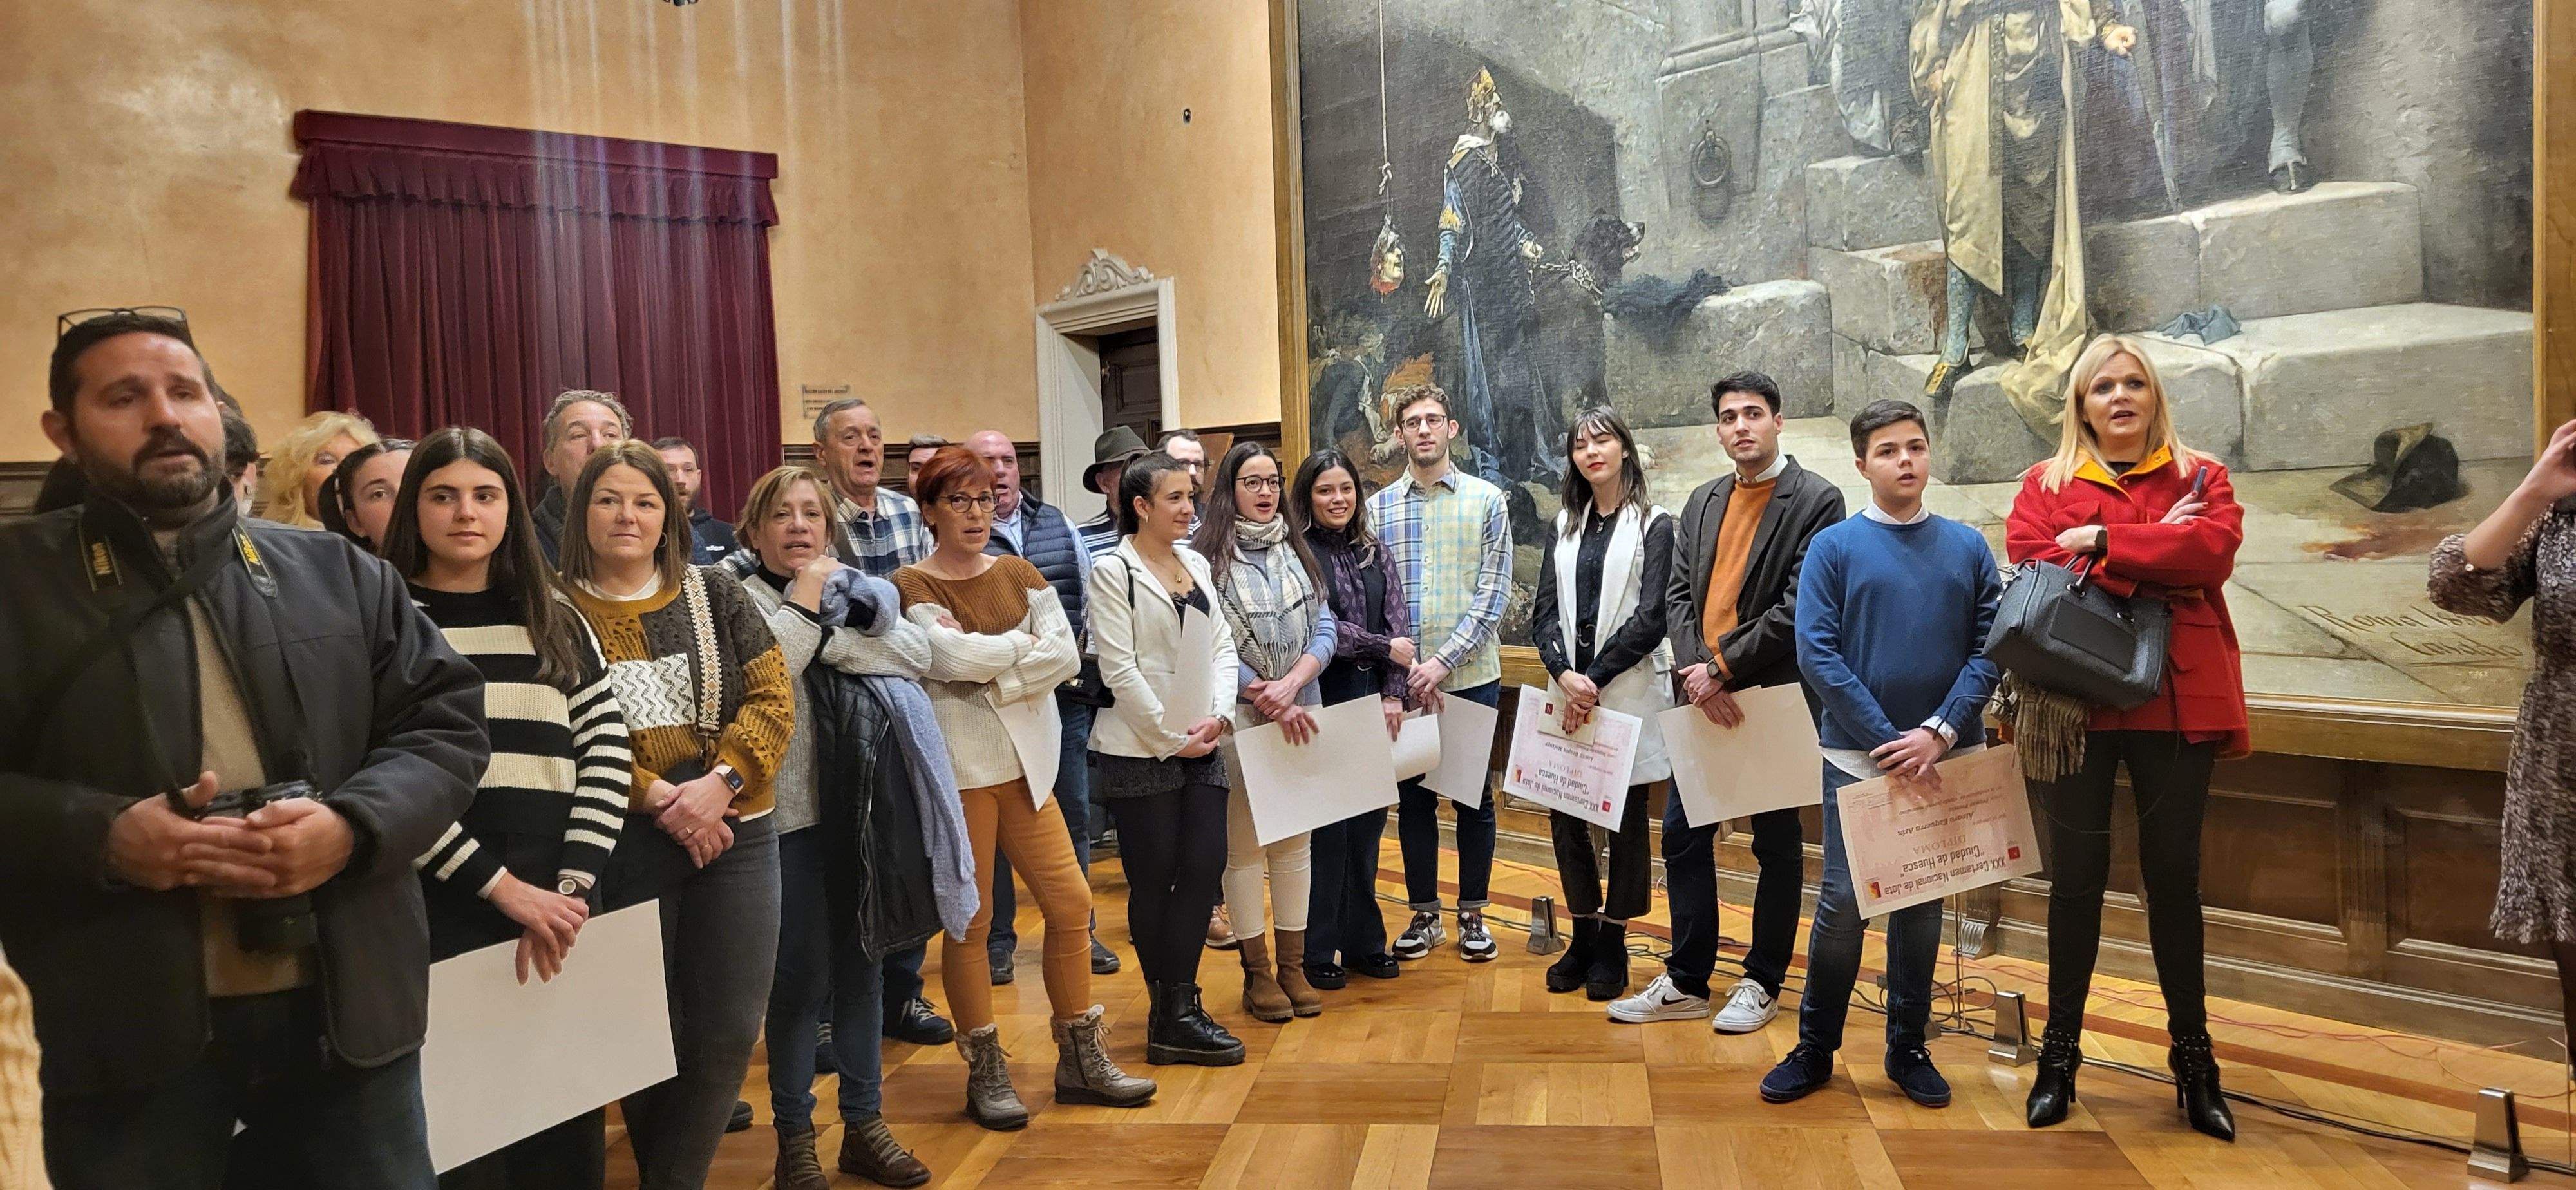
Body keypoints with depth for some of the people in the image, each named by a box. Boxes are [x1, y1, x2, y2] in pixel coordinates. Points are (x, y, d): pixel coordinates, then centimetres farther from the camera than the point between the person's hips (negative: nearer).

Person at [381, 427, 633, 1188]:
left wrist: (570, 886, -8)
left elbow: (607, 751, 5)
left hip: (555, 910, 3)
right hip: (439, 910, -3)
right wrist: (502, 887, -14)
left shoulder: (554, 616, 11)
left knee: (568, 1122, 10)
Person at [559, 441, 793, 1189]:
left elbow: (774, 698, 0)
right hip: (620, 843, -2)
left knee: (730, 1030, 4)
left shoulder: (716, 597, 6)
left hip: (733, 836, 3)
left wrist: (720, 782, -15)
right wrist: (654, 797, -18)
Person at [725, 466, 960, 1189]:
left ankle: (865, 1125, 24)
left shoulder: (854, 589, 12)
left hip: (865, 803, 5)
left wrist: (831, 640, -14)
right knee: (803, 976, 1)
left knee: (861, 963, 12)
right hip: (791, 807, -4)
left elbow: (917, 653, -4)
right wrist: (805, 602, -13)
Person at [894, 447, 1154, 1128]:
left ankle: (1081, 1060, 19)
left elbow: (1066, 655, -1)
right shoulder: (911, 587, -4)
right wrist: (1023, 646, -7)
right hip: (955, 766, -5)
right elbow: (952, 656, -21)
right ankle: (985, 1072, 17)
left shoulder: (1018, 574, 10)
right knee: (970, 920, 2)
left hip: (1021, 759, 5)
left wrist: (992, 676, -13)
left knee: (1071, 904, 4)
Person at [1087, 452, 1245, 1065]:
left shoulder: (1195, 563, 12)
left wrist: (1217, 716, -5)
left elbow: (1222, 646, 11)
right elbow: (1119, 669, -13)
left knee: (1204, 866, 1)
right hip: (1140, 751, -6)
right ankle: (1174, 1011, 15)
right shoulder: (1113, 571, -7)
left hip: (1201, 746, 6)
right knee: (1154, 881, 2)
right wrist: (1171, 737, -12)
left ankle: (1175, 1014, 11)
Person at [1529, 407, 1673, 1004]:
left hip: (1629, 691, -4)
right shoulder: (1565, 526, 13)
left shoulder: (1653, 525, -1)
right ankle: (1585, 935, 20)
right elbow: (1544, 612, 5)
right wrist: (1565, 675, -11)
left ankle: (1612, 944, 15)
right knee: (1564, 814, 5)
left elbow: (1650, 618, -9)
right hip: (1570, 688, 4)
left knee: (1626, 820, 4)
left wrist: (1595, 678, -14)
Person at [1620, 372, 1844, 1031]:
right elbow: (1678, 594, 7)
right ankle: (1687, 982, 20)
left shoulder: (1816, 499, -8)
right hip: (1705, 697, 6)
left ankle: (1763, 984, 21)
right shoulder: (1703, 502, 13)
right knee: (1682, 834, 8)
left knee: (1777, 843, 8)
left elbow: (1799, 606, -15)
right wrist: (1694, 671, -10)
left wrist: (1722, 669, -16)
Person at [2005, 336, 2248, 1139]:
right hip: (2073, 702, 0)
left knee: (2174, 876, 7)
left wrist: (2100, 542, -14)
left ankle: (2193, 1058, 21)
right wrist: (2153, 556, -13)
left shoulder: (2200, 479, 8)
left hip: (2176, 701, 0)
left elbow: (2214, 549, -12)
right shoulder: (2046, 484, 8)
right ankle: (2060, 1053, 18)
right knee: (2077, 875, 6)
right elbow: (2029, 562, -10)